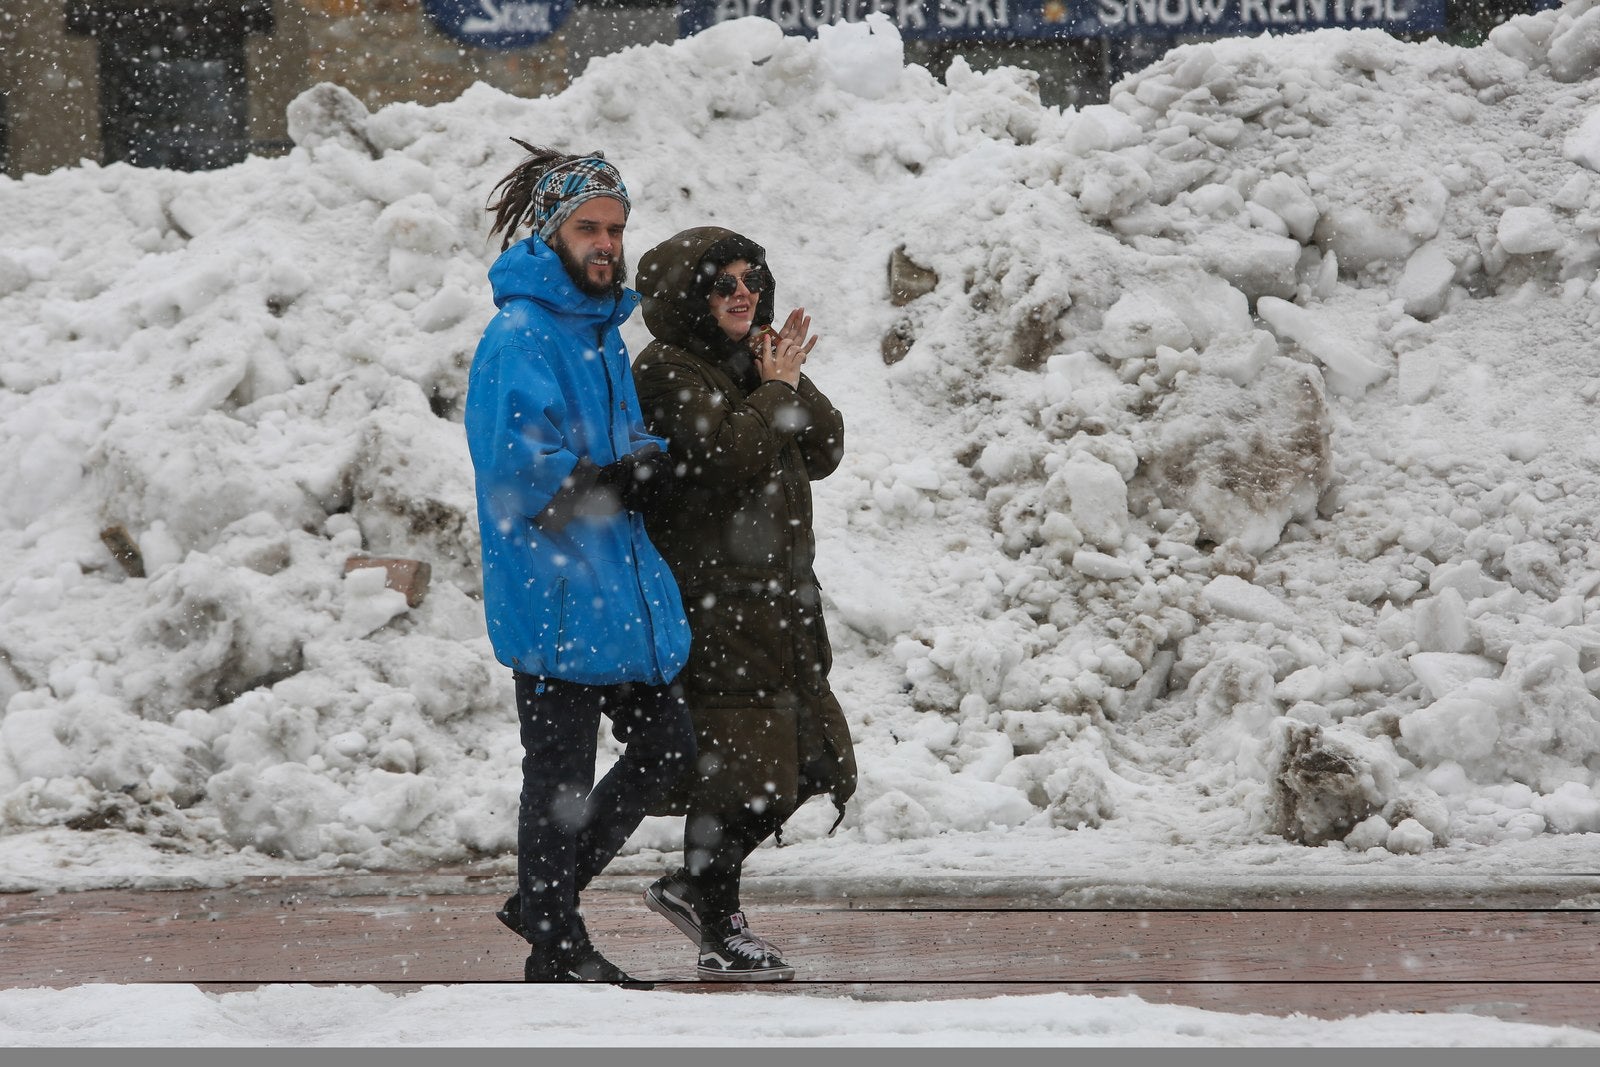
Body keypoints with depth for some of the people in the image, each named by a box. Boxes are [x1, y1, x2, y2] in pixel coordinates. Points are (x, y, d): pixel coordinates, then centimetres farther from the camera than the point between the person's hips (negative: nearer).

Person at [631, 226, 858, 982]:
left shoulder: (748, 363, 16)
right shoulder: (668, 372, -9)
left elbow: (824, 453, 7)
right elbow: (727, 455, -22)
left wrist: (790, 381, -6)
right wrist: (776, 389, -11)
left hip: (777, 601, 9)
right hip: (712, 601, -9)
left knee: (807, 764, 10)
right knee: (736, 772, -6)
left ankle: (692, 888, 23)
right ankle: (720, 936, 5)